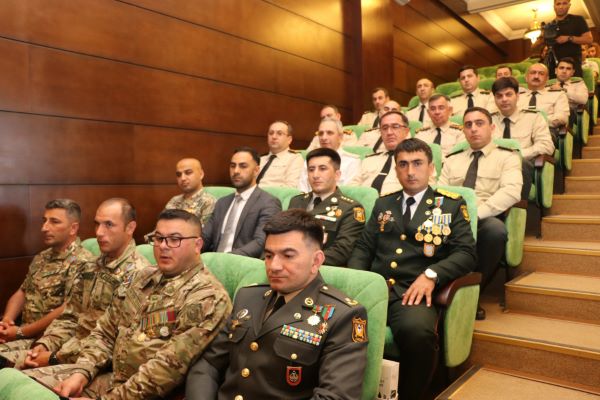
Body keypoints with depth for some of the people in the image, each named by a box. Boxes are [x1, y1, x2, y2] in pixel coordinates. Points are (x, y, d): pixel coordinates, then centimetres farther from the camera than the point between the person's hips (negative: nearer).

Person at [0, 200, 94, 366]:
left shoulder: (82, 262, -14)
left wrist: (20, 332, -14)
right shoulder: (41, 258, 14)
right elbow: (21, 292, 18)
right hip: (24, 334, 8)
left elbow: (67, 311, -19)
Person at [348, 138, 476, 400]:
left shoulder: (452, 205, 13)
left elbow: (466, 253, 2)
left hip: (414, 292, -2)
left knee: (417, 330, -36)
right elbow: (363, 248, 16)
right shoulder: (383, 204, 22)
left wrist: (431, 274, -16)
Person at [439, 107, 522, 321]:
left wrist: (475, 213, -22)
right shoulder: (452, 160, 23)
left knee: (495, 228, -38)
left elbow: (511, 191, -7)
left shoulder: (507, 157, 11)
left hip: (485, 221, -2)